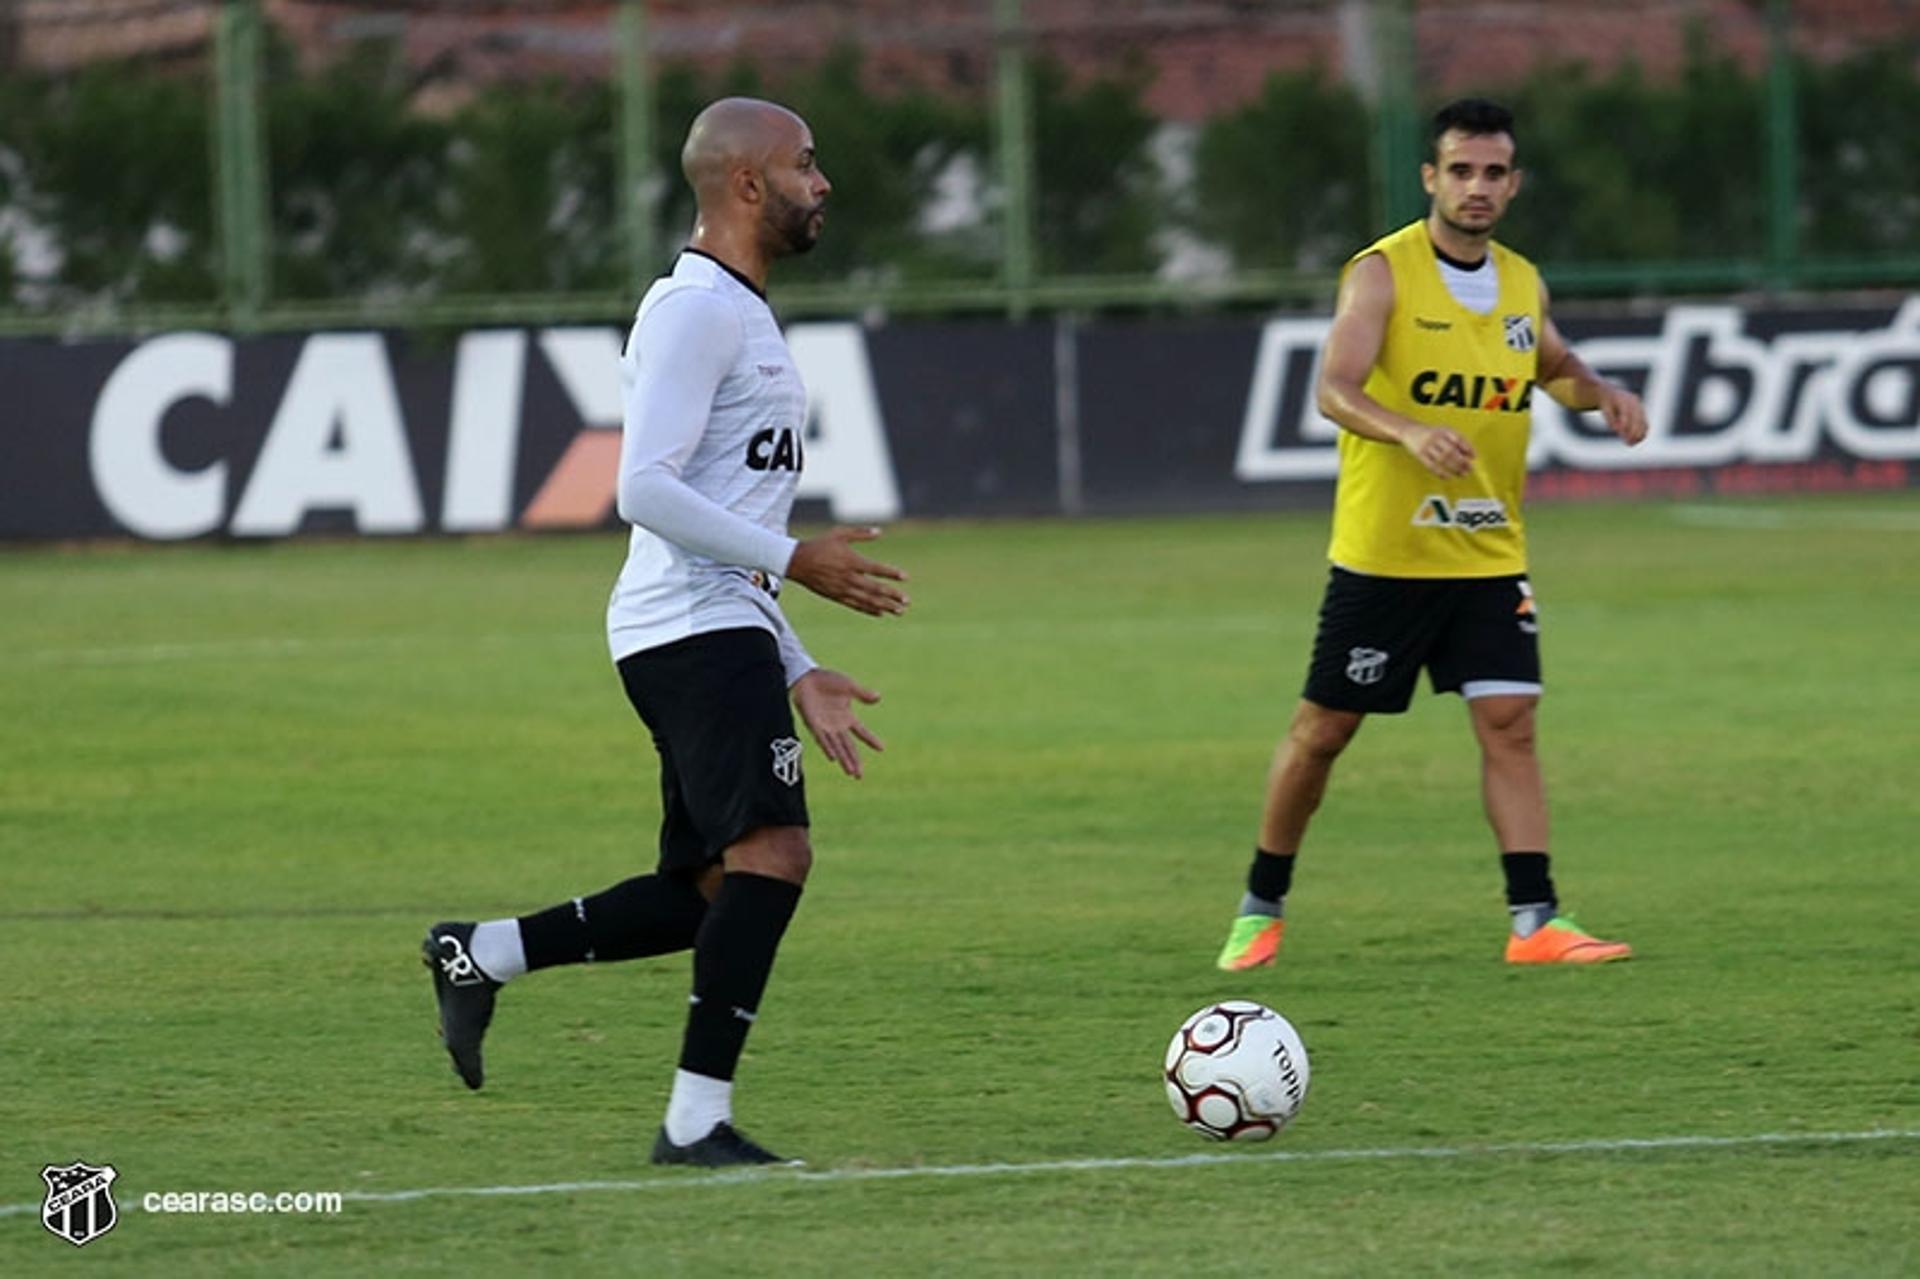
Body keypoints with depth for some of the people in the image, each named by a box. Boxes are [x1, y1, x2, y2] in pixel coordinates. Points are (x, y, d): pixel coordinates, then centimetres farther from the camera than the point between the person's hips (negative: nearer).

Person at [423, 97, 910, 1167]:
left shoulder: (744, 316, 24)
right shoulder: (695, 309, -9)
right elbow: (649, 491, -18)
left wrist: (797, 672, 23)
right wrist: (795, 559, -17)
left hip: (723, 633, 10)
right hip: (693, 628, -10)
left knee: (719, 893, 8)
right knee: (773, 849, -19)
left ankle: (481, 957, 16)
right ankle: (698, 1117, -21)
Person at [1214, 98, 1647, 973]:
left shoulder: (1522, 284, 7)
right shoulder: (1384, 273, -11)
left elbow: (1554, 367, 27)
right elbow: (1334, 390, -22)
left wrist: (1600, 393, 5)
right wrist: (1411, 433, -40)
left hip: (1489, 556, 4)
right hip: (1381, 555, -4)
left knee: (1509, 725, -7)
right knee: (1322, 730, 4)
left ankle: (1535, 922, -8)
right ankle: (1261, 908, 19)